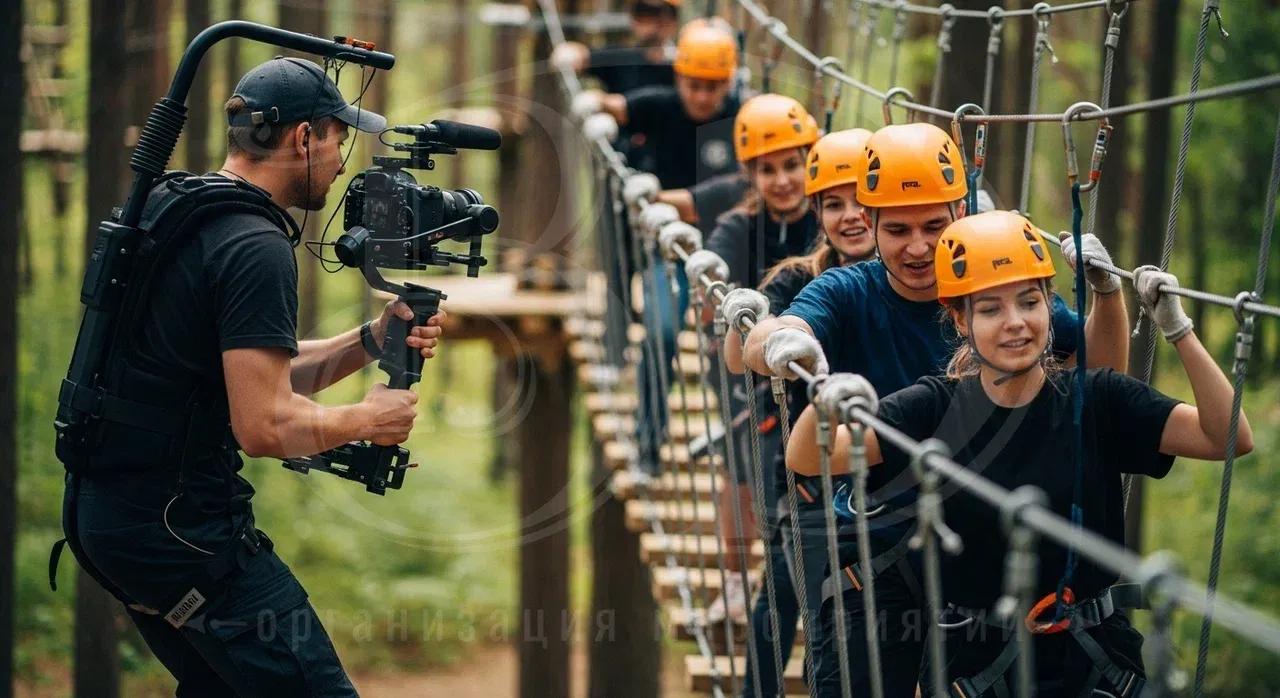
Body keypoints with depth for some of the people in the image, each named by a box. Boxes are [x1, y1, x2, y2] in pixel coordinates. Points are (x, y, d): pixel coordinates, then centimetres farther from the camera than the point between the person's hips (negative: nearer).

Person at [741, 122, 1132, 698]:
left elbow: (1102, 369, 3)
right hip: (876, 560, -2)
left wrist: (1106, 289, -17)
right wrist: (777, 341, -54)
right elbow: (760, 345, -29)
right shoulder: (847, 295, -9)